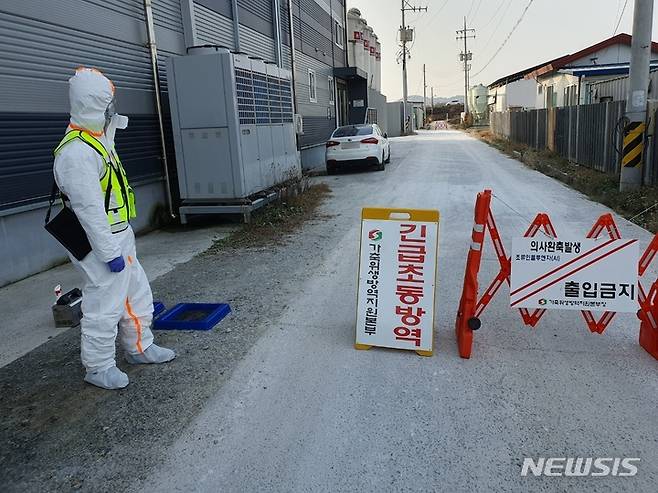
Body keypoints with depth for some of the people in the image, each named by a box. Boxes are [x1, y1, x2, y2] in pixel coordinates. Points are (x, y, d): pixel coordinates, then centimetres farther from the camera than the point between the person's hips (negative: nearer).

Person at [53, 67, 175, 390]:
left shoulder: (97, 139, 11)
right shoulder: (77, 152, -23)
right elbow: (90, 210, -25)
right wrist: (110, 253, -22)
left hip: (120, 238, 10)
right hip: (101, 245, -10)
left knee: (137, 295, 20)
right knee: (104, 306, 2)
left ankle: (139, 348, 36)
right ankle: (98, 367, 20)